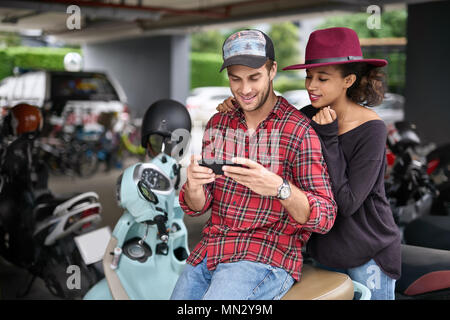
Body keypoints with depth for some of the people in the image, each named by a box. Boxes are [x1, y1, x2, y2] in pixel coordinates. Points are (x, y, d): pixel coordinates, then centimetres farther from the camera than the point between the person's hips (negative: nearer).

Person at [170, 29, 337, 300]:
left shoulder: (299, 131, -11)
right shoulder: (218, 124, 7)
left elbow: (324, 218, -14)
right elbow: (197, 207, 6)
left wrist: (279, 187, -32)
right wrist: (193, 186, -18)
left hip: (267, 258, -5)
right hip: (208, 250, 6)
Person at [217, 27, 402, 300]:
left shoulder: (371, 130, -19)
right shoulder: (311, 117, -4)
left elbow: (346, 203, -24)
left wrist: (328, 138, -24)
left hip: (369, 256, -5)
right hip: (325, 250, 5)